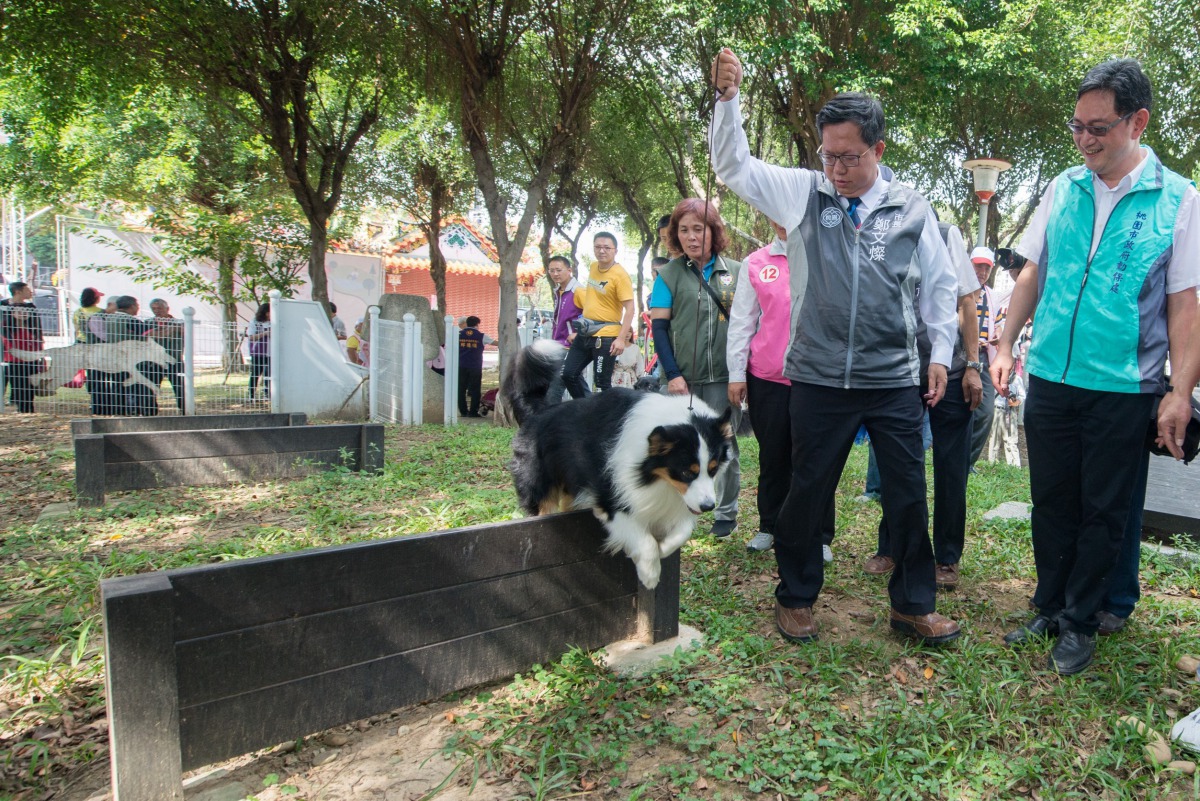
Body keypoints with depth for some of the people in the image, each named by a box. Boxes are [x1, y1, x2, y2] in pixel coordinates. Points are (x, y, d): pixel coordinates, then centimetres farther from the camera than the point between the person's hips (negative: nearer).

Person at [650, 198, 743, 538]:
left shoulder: (736, 271, 6)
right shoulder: (669, 274, 3)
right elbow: (659, 326, -1)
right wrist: (672, 374, -9)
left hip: (723, 377, 1)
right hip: (681, 377, 0)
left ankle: (726, 513, 22)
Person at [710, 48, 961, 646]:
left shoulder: (911, 209, 5)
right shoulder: (804, 193, 3)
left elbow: (939, 285, 10)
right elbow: (733, 166, 0)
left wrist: (940, 353, 5)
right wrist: (727, 97, -12)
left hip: (894, 380, 1)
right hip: (817, 379, -1)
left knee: (908, 495, 8)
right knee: (807, 493, 10)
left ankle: (913, 605, 27)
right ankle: (795, 598, 29)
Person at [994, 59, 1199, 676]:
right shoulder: (1063, 189, 4)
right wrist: (1004, 346, 4)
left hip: (1123, 388, -3)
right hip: (1050, 378, 3)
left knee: (1103, 512, 9)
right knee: (1050, 502, 13)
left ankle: (1079, 623, 24)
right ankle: (1049, 608, 29)